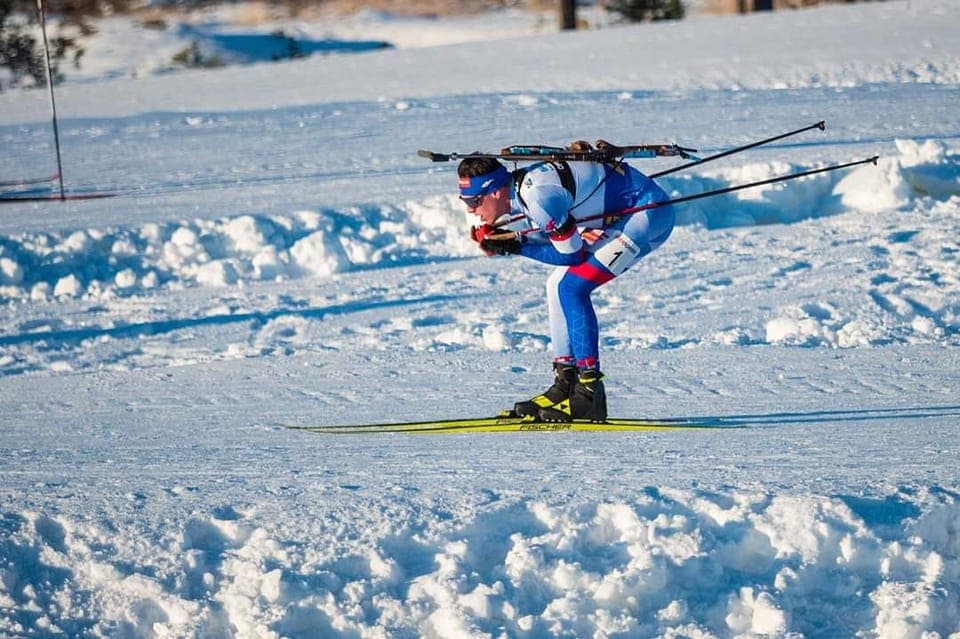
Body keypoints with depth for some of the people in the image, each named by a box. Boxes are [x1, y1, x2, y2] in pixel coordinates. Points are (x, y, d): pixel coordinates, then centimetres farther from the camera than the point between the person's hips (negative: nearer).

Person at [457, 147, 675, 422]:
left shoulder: (538, 196, -26)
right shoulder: (521, 188, 3)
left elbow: (570, 254, -17)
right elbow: (552, 244, 8)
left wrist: (514, 246, -13)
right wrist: (510, 242, -8)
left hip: (650, 213, -10)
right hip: (620, 218, 10)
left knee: (571, 288, -17)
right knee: (557, 285, 11)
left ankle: (590, 392, -16)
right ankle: (566, 384, 13)